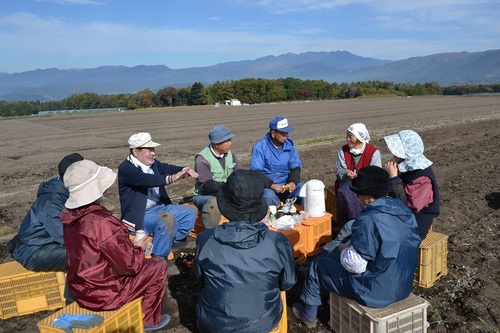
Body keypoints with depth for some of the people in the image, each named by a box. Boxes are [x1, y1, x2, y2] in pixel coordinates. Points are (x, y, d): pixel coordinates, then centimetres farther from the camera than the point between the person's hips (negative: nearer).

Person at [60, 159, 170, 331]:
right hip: (103, 294, -8)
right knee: (158, 265, 5)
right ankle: (150, 319, 21)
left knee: (141, 261, 24)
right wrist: (139, 248, -4)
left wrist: (129, 245, 8)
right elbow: (130, 265, -23)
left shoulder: (69, 215, -4)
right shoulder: (103, 222, -31)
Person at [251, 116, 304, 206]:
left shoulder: (289, 145, 3)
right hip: (267, 186, -4)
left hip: (286, 184, 4)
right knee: (269, 196, -36)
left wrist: (293, 182, -14)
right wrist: (271, 186, -27)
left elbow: (296, 167, 6)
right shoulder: (260, 147, -11)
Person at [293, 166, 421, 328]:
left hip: (378, 290, -8)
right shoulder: (403, 208, -3)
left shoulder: (369, 220, -29)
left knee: (318, 265, 11)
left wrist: (344, 249, -4)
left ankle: (308, 314, 32)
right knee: (333, 257, 25)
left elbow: (354, 264, -25)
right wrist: (351, 245, 6)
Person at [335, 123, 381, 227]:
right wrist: (345, 174, -21)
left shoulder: (373, 152, -5)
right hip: (348, 182, 2)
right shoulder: (343, 151, 6)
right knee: (343, 193, -31)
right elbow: (338, 171, 3)